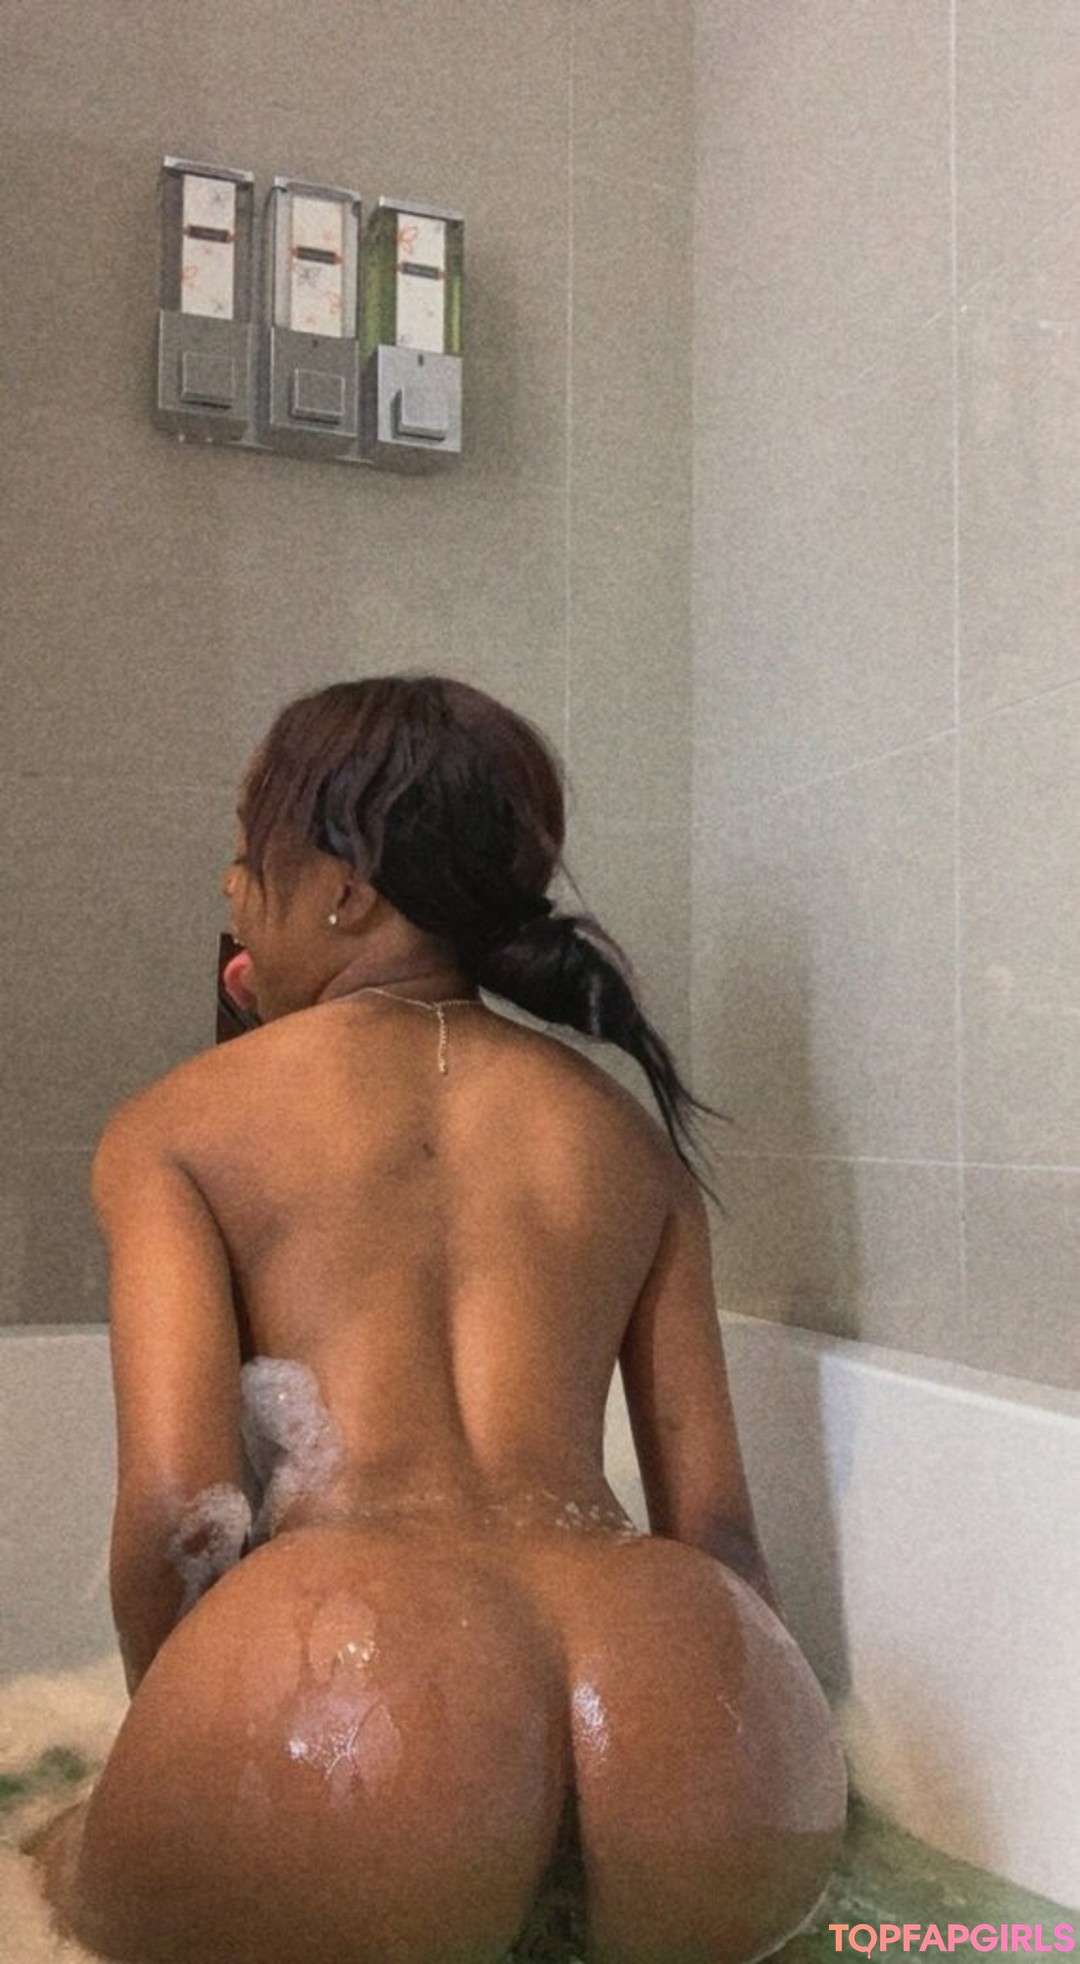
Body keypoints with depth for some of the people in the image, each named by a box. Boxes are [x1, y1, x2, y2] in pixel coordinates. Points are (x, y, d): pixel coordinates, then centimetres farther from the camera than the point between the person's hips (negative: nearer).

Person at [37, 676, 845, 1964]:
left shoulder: (171, 1127, 10)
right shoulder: (630, 1135, 19)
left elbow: (179, 1512, -1)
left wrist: (160, 1789, 18)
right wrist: (768, 1758, 33)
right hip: (688, 1708, 3)